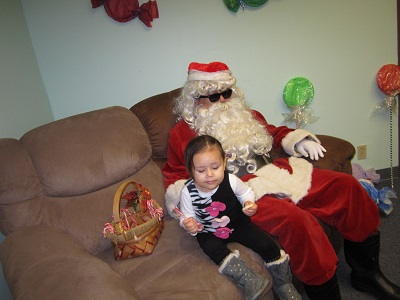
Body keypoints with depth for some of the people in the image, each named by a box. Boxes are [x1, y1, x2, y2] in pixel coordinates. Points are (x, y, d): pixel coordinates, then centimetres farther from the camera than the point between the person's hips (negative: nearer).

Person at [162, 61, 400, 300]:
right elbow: (175, 175, 5)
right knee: (293, 218, -35)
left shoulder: (244, 114, 21)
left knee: (345, 185, -4)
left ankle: (367, 273, 12)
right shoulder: (183, 132, 6)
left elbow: (274, 133, 31)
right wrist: (180, 196, -15)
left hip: (276, 173, 7)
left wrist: (299, 140, 14)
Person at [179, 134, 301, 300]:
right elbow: (187, 215, -8)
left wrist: (249, 203, -21)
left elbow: (245, 192, 0)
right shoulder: (188, 192, -22)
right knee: (214, 249, -33)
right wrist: (188, 224, -30)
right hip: (208, 232, 0)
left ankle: (283, 283, 14)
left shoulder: (231, 181, -20)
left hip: (237, 223, 1)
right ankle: (249, 280, -23)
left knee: (266, 244, -10)